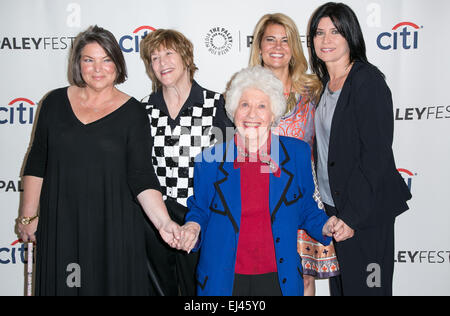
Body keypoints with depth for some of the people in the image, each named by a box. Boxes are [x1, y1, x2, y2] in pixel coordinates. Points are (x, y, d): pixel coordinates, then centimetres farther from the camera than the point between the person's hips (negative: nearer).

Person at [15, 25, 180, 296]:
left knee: (112, 284, 7)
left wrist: (163, 222, -23)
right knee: (62, 284, 11)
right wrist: (28, 214, 6)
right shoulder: (56, 102, 3)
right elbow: (37, 162, 8)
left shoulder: (132, 112, -5)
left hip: (113, 225, -2)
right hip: (60, 224, 2)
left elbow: (141, 176, -10)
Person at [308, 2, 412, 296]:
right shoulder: (325, 83, 10)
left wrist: (353, 215, -20)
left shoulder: (368, 81, -15)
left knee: (365, 286, 5)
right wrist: (332, 212, 11)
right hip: (332, 206, 8)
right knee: (339, 286, 17)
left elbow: (377, 154, -19)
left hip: (365, 213, -7)